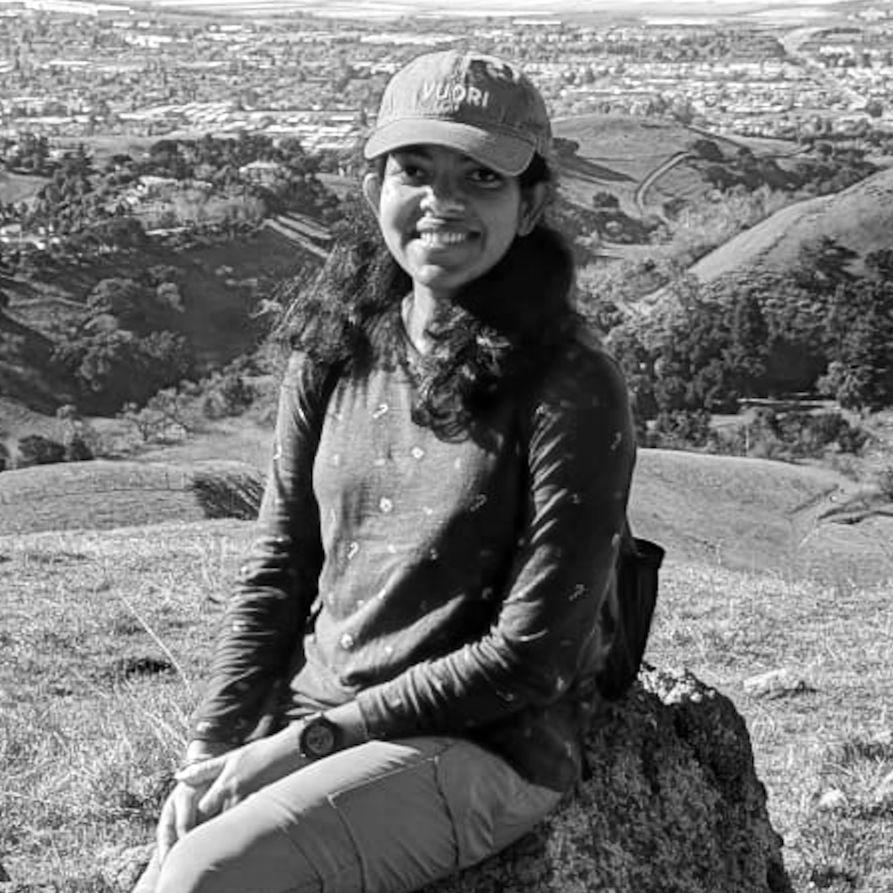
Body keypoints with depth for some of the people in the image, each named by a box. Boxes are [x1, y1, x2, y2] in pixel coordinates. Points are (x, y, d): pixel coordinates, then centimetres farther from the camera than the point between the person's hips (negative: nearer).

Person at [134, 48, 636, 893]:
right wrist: (211, 749, -4)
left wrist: (311, 742, -13)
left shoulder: (572, 389, -12)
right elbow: (274, 571, 8)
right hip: (308, 709, 5)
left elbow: (531, 655, -13)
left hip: (485, 746, -5)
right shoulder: (334, 350, 4)